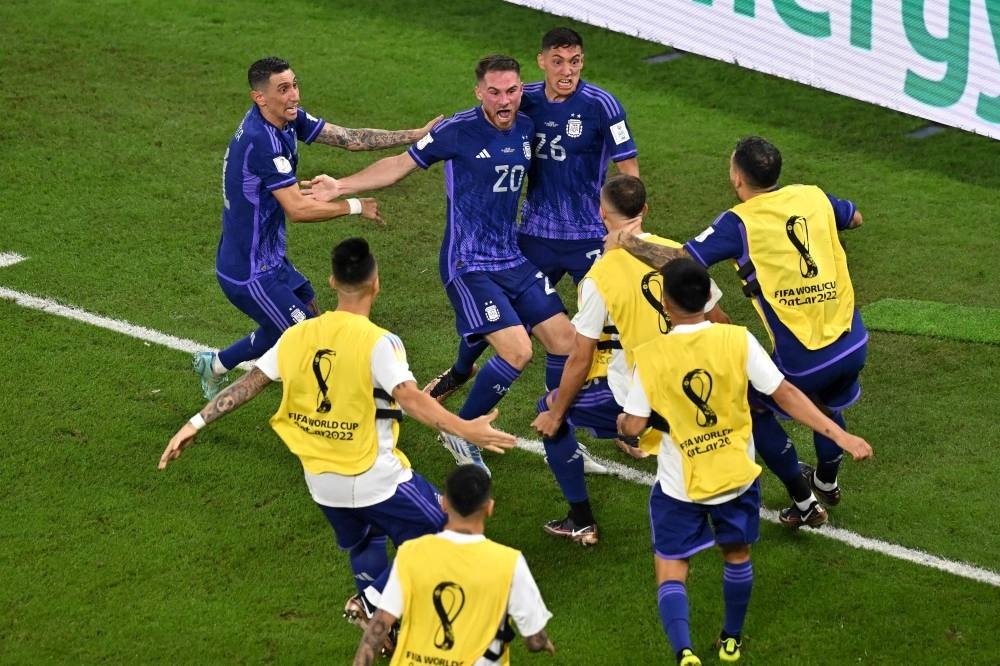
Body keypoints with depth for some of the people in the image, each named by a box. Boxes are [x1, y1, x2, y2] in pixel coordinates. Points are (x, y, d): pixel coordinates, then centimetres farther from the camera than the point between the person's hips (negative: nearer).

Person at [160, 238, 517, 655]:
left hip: (322, 483, 6)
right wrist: (465, 429, -31)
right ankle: (373, 602, 2)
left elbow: (247, 384, 3)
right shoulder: (378, 342, -17)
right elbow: (410, 399, -29)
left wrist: (195, 424, 9)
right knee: (437, 533, 11)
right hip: (376, 479, -6)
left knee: (365, 551, 28)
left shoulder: (297, 336, -1)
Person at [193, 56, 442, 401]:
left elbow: (350, 138, 2)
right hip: (250, 273, -10)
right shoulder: (262, 140, -28)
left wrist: (416, 135, -4)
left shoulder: (288, 119, 0)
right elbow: (298, 209, -27)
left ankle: (215, 365, 38)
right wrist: (355, 207, -15)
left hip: (270, 257, 10)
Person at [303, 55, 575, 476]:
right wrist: (341, 187, -11)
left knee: (564, 340, 2)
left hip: (513, 260, 7)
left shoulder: (527, 129, 3)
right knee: (516, 350, -18)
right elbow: (402, 164, -5)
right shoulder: (458, 130, -14)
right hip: (468, 264, -7)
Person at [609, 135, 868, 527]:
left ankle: (804, 503, 24)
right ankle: (827, 483, 57)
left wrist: (628, 242, -3)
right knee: (826, 402, 36)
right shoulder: (811, 197, 3)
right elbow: (855, 218, 24)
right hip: (853, 343, 6)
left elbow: (680, 261, -17)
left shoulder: (739, 223, -12)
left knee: (756, 409, 22)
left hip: (802, 359, -6)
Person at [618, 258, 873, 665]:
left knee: (670, 567, 8)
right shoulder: (738, 340, -14)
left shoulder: (650, 357, -16)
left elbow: (634, 427, -13)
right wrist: (840, 436, -11)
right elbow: (785, 395, -14)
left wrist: (621, 422, 11)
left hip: (679, 484, -2)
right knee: (736, 555, 25)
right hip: (736, 475, 2)